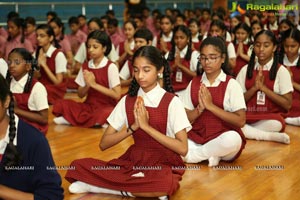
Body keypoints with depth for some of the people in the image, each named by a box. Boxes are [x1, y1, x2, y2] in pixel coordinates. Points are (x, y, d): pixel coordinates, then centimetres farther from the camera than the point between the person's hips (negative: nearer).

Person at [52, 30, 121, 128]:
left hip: (106, 106, -3)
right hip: (89, 105, 4)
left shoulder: (111, 67, -7)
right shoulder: (85, 66, 6)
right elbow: (81, 94, 8)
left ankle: (72, 118, -15)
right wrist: (87, 85, -14)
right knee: (60, 104, -16)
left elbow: (117, 95, -13)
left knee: (105, 114, -39)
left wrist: (94, 84, -16)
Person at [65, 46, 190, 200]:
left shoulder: (171, 102, -8)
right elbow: (104, 144, -1)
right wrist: (133, 127, -15)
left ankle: (95, 185, -19)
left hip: (163, 165, -2)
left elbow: (182, 149, -17)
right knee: (79, 167, -15)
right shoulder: (127, 101, 2)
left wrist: (146, 126, -20)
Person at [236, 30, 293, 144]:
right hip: (248, 116, 3)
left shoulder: (281, 71, 0)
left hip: (271, 117, -2)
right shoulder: (245, 70, 7)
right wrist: (254, 88, -13)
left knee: (276, 124, -38)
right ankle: (269, 136, -22)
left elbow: (287, 104, -5)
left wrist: (264, 88, -13)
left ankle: (246, 130, -13)